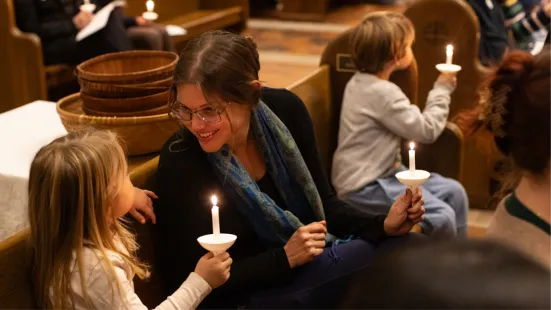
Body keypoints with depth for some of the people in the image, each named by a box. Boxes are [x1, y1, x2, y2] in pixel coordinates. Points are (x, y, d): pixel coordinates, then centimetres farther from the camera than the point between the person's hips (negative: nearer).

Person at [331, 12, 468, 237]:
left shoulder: (361, 82, 8)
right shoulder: (382, 92, -22)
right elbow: (427, 130, -16)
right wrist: (442, 89, -5)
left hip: (382, 172, 10)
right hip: (364, 187, -10)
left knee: (454, 192, 7)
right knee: (442, 216, -21)